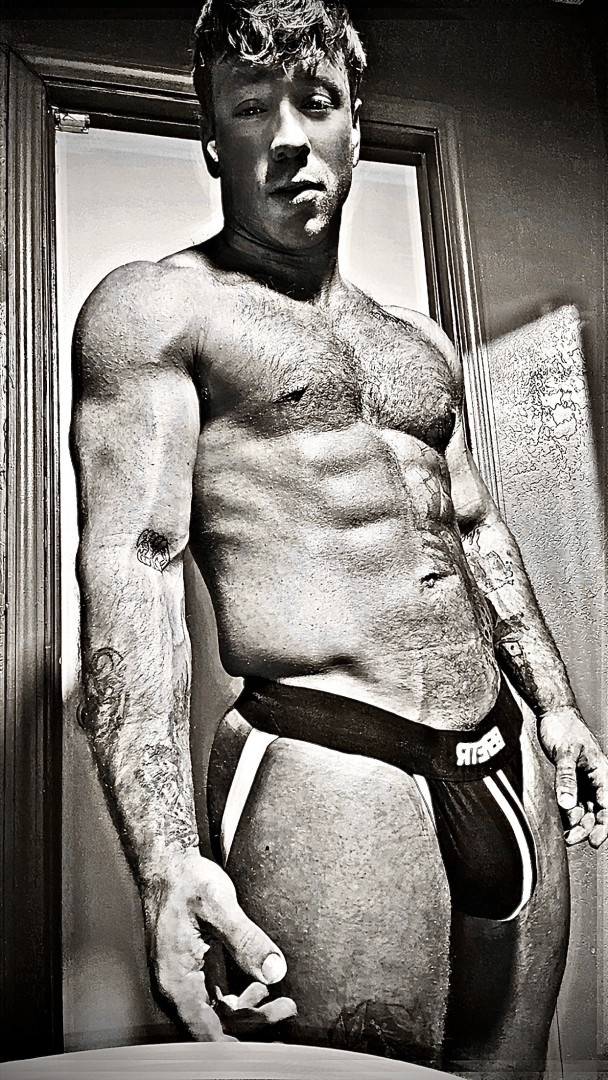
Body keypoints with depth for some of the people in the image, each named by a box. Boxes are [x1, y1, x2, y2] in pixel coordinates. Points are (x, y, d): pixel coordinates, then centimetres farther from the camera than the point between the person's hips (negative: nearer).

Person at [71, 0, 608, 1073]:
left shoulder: (418, 339, 20)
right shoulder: (153, 309, -1)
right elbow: (131, 564, -13)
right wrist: (164, 858, -23)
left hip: (504, 770, 7)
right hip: (328, 775, -7)